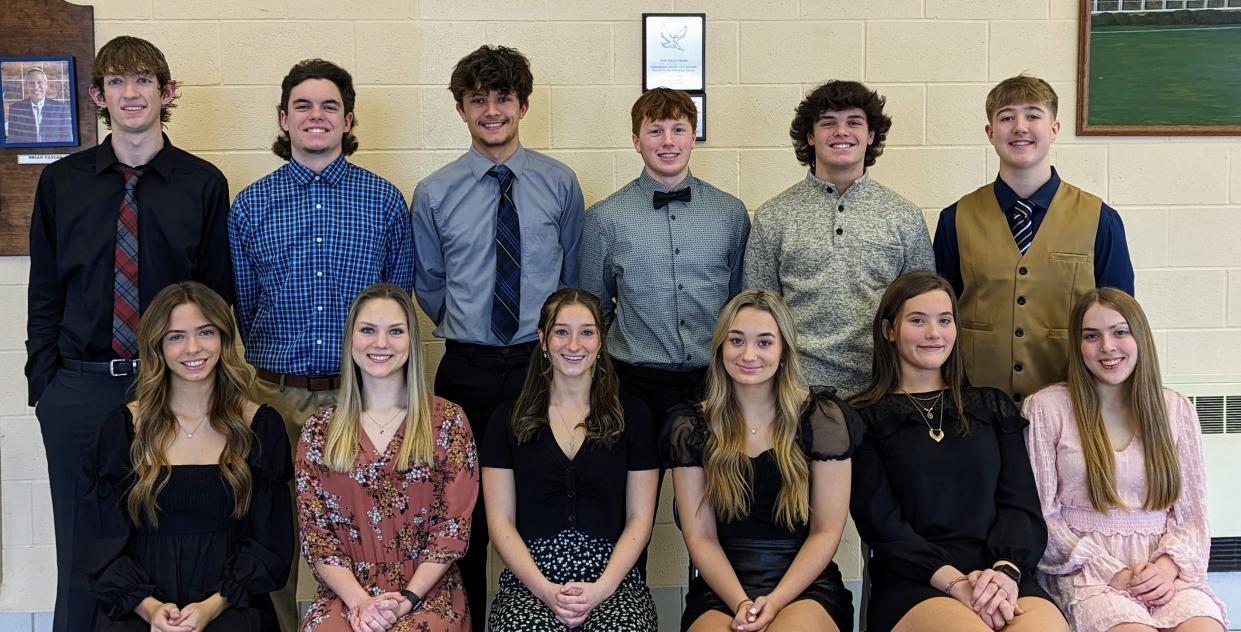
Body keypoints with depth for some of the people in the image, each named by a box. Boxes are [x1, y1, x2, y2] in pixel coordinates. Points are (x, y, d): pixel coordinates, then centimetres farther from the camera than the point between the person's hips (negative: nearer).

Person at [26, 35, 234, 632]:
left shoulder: (203, 183, 1)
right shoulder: (61, 182, 6)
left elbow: (220, 294, 3)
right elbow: (43, 294, 8)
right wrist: (44, 382, 1)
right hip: (79, 387, 2)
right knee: (82, 549, 10)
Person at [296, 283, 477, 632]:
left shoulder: (448, 421, 4)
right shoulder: (319, 431, 9)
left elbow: (454, 526, 0)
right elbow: (315, 531, 4)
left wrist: (406, 600, -11)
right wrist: (360, 601, -11)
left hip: (427, 592, -1)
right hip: (345, 596, 1)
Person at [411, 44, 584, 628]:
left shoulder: (560, 184, 2)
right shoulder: (434, 193, 1)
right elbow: (428, 286, 13)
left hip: (542, 361, 0)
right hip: (466, 370, 0)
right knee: (465, 511, 8)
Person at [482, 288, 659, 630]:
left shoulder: (632, 416, 8)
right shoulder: (509, 419, 8)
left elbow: (639, 518, 6)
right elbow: (501, 521, 4)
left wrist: (602, 587, -9)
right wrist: (545, 589, -9)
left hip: (613, 581, 1)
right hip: (529, 583, 0)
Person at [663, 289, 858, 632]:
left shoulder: (823, 418, 1)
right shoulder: (689, 427, 5)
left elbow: (827, 531, 0)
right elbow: (700, 536, 2)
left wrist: (775, 602, -12)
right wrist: (741, 603, -13)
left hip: (805, 584, -1)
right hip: (721, 588, 1)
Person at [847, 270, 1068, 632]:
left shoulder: (994, 407, 20)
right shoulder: (865, 419, 9)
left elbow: (1022, 505, 10)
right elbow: (880, 521, -1)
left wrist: (1007, 570, -11)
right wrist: (956, 582, -14)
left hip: (1003, 578, 3)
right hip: (912, 583, -3)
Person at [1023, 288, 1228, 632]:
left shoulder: (1175, 408, 11)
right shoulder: (1047, 407, 1)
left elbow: (1191, 513, 11)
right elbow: (1040, 513, -1)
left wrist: (1169, 564, -8)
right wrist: (1108, 570, -10)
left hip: (1165, 570, 3)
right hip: (1088, 571, -3)